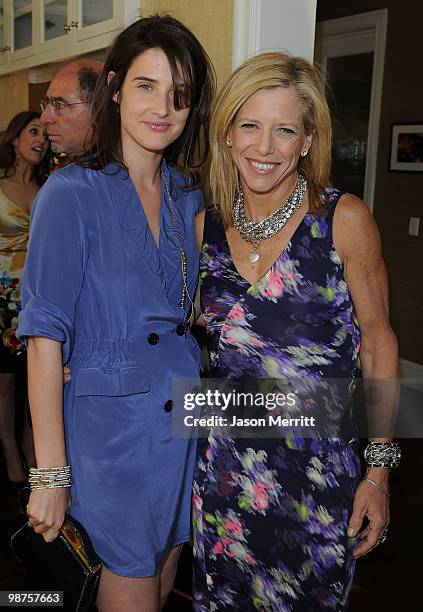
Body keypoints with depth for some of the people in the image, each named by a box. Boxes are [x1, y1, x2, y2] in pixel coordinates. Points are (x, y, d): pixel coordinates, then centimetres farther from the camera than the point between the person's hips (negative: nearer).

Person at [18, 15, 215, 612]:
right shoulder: (72, 193, -13)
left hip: (183, 416, 6)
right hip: (112, 422, -5)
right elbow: (45, 336, -16)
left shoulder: (188, 197, 5)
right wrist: (50, 472, -17)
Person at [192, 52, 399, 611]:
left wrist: (379, 469, -8)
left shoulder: (344, 219, -12)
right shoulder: (205, 226, -1)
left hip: (320, 473, -3)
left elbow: (377, 340, -6)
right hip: (225, 466, 4)